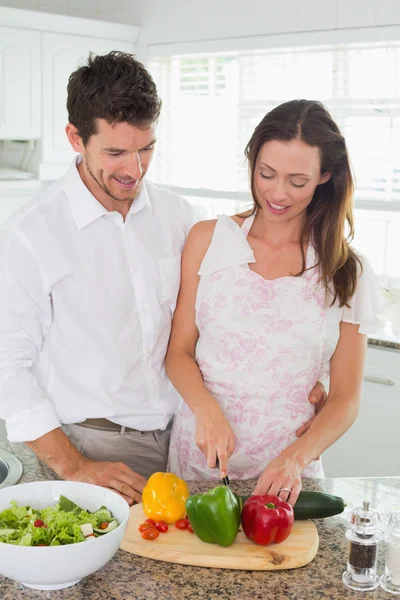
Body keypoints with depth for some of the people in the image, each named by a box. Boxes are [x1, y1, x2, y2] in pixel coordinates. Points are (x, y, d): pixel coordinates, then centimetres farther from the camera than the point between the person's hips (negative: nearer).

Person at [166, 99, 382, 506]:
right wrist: (207, 411, -19)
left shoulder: (347, 273, -3)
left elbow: (345, 399, -3)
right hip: (199, 461, 1)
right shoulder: (208, 240, -2)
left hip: (287, 473, 0)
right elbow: (179, 352, 0)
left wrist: (295, 459, -19)